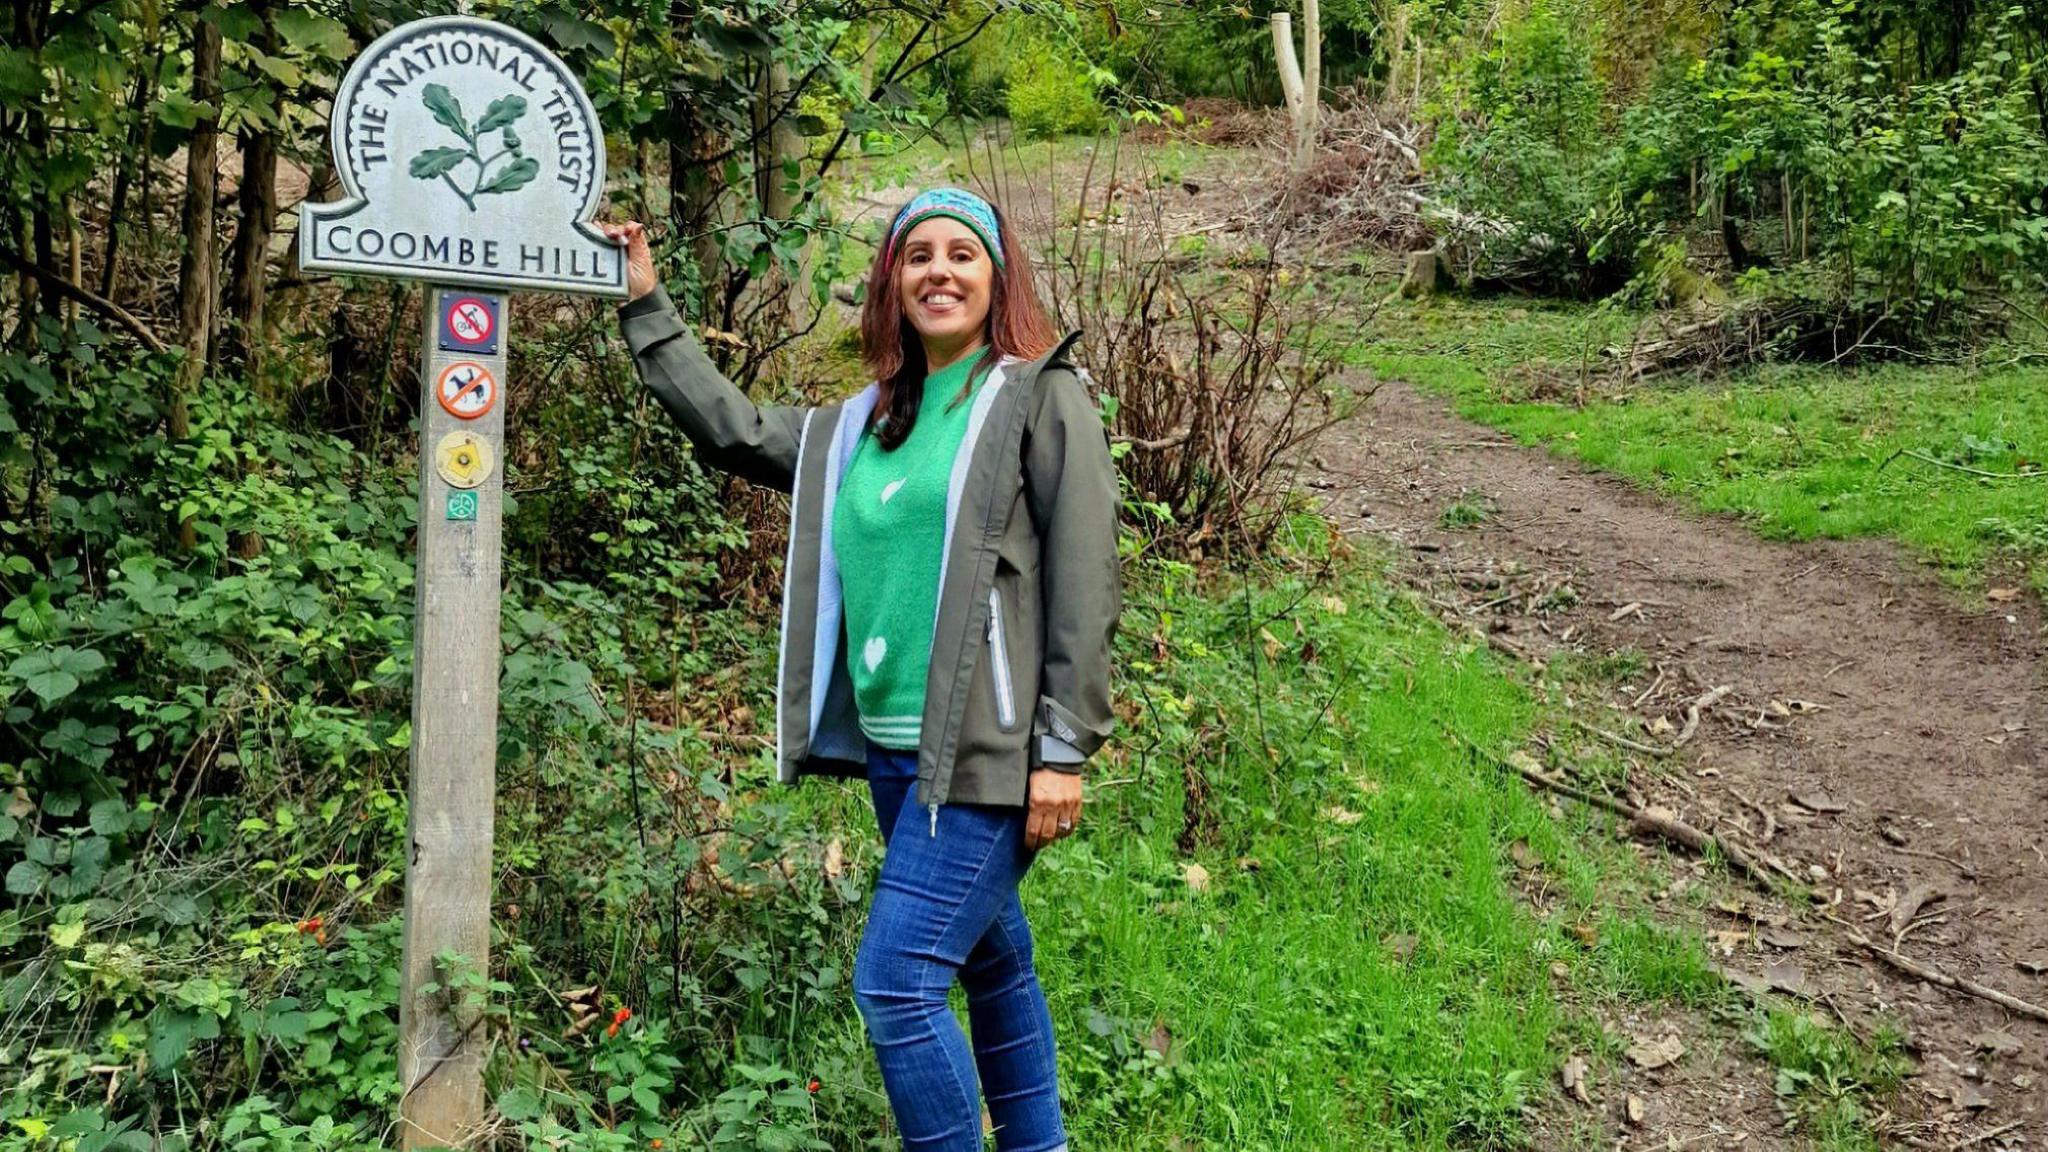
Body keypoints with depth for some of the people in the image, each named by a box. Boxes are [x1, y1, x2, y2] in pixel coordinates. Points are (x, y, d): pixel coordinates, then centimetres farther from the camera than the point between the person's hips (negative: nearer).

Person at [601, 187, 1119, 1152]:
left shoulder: (1042, 397, -4)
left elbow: (1085, 584, -10)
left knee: (895, 982, -12)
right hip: (893, 751, 7)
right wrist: (645, 306, 21)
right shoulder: (859, 428, 15)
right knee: (991, 965, 17)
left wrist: (1064, 751, -14)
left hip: (988, 752, -7)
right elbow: (731, 430, 23)